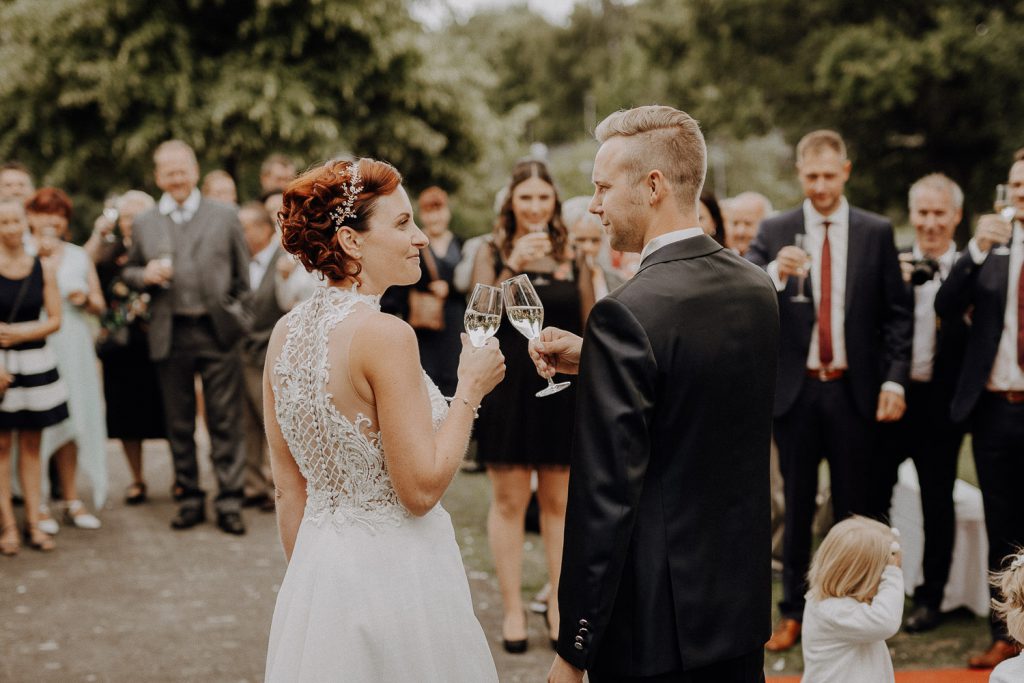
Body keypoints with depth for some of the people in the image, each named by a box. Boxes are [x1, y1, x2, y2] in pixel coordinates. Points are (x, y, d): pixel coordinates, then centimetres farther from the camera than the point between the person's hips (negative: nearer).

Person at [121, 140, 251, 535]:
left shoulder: (225, 217, 7)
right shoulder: (144, 224, 11)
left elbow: (242, 275, 9)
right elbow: (128, 272, 16)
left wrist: (236, 315, 3)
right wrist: (145, 276, -6)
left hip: (217, 332, -2)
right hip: (170, 335, 2)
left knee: (225, 421, -1)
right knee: (179, 424, 8)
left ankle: (229, 501, 6)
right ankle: (190, 499, 18)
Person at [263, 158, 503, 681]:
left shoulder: (286, 332, 2)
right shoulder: (384, 334, -20)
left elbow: (289, 490, 9)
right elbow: (422, 488, -19)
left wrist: (311, 578, 18)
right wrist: (470, 388, -9)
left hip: (314, 568, 7)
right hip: (394, 573, -7)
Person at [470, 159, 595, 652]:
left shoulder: (573, 254, 6)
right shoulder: (492, 254, 2)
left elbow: (589, 329, 9)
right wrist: (513, 267, -22)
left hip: (562, 389, 1)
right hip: (507, 388, -1)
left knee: (558, 503, 7)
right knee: (509, 501, 3)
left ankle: (559, 606, 16)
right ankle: (512, 609, 11)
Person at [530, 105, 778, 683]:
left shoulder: (627, 314, -20)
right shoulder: (757, 288, 2)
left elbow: (605, 497, -21)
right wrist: (594, 363, 6)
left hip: (655, 619, -7)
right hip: (744, 606, 7)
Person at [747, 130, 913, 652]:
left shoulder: (876, 232, 3)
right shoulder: (774, 232, 2)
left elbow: (896, 314, 4)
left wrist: (894, 380, -5)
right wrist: (773, 274, -27)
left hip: (854, 391, 0)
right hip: (796, 389, 0)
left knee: (852, 507, 7)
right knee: (798, 505, 8)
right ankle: (793, 613, 17)